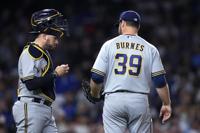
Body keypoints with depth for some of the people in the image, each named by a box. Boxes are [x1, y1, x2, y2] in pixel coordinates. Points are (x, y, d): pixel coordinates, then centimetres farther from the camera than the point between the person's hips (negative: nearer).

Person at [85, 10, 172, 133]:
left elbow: (96, 77, 0)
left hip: (113, 100, 0)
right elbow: (160, 81, 0)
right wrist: (167, 104, 9)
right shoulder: (150, 49, 6)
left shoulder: (109, 45, 4)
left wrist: (95, 96, 18)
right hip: (140, 101, 0)